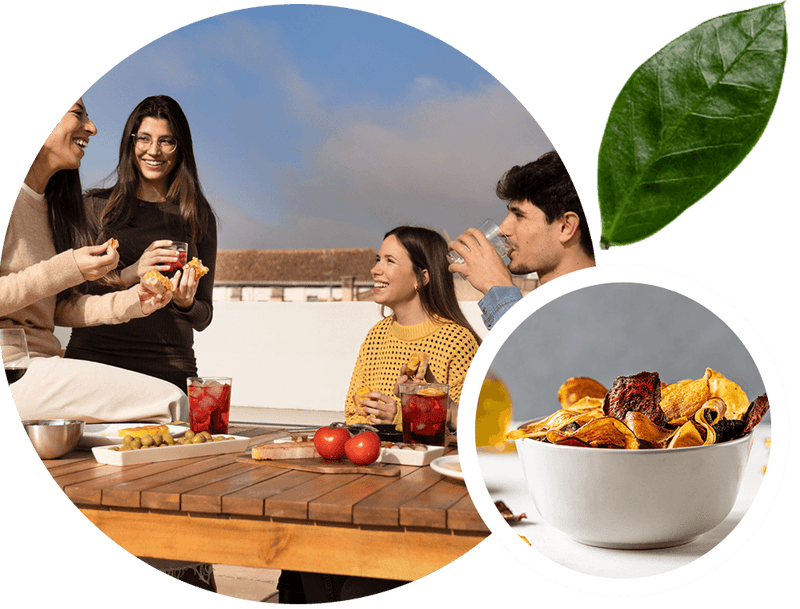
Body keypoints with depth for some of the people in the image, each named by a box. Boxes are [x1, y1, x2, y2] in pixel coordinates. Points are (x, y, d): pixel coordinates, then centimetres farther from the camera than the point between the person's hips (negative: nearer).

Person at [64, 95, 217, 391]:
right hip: (94, 353, -1)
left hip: (169, 363, 1)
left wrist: (186, 302, -7)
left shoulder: (199, 217, 12)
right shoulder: (95, 205, 10)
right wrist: (128, 275, -12)